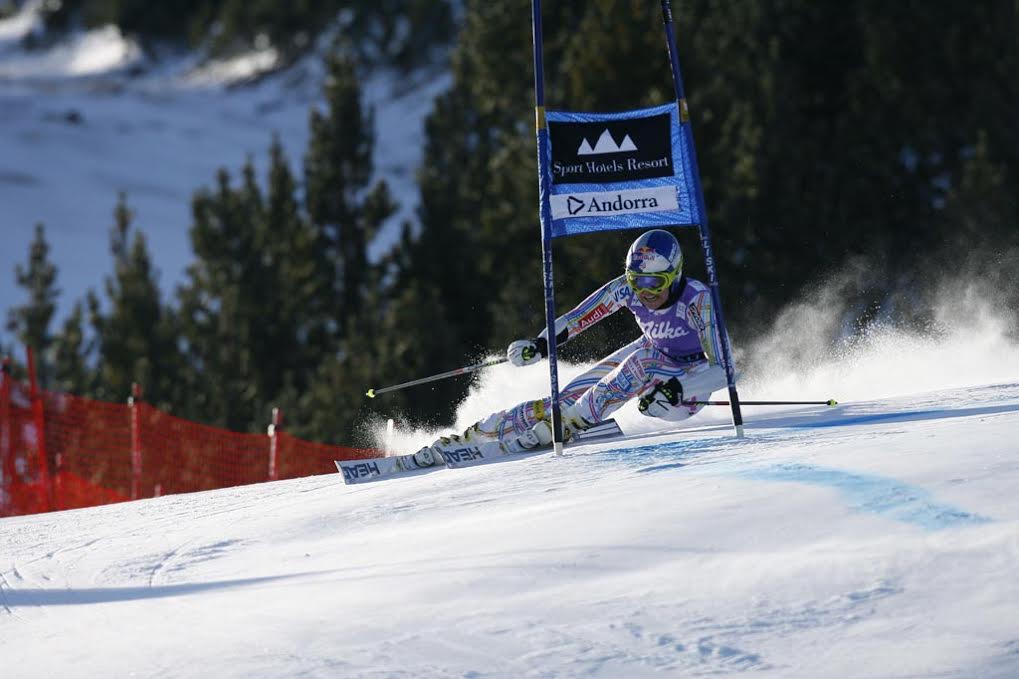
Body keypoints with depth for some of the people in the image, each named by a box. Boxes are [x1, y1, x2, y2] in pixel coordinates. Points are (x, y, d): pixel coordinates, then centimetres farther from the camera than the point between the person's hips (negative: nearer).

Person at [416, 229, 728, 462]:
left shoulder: (697, 298, -30)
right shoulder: (627, 288, -17)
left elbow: (720, 370, -32)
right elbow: (576, 319, -10)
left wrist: (677, 389, -47)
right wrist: (540, 344, -29)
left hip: (691, 381, -4)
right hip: (647, 358, 5)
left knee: (643, 359, -36)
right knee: (569, 395, -11)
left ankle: (570, 422, -33)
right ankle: (473, 434, -6)